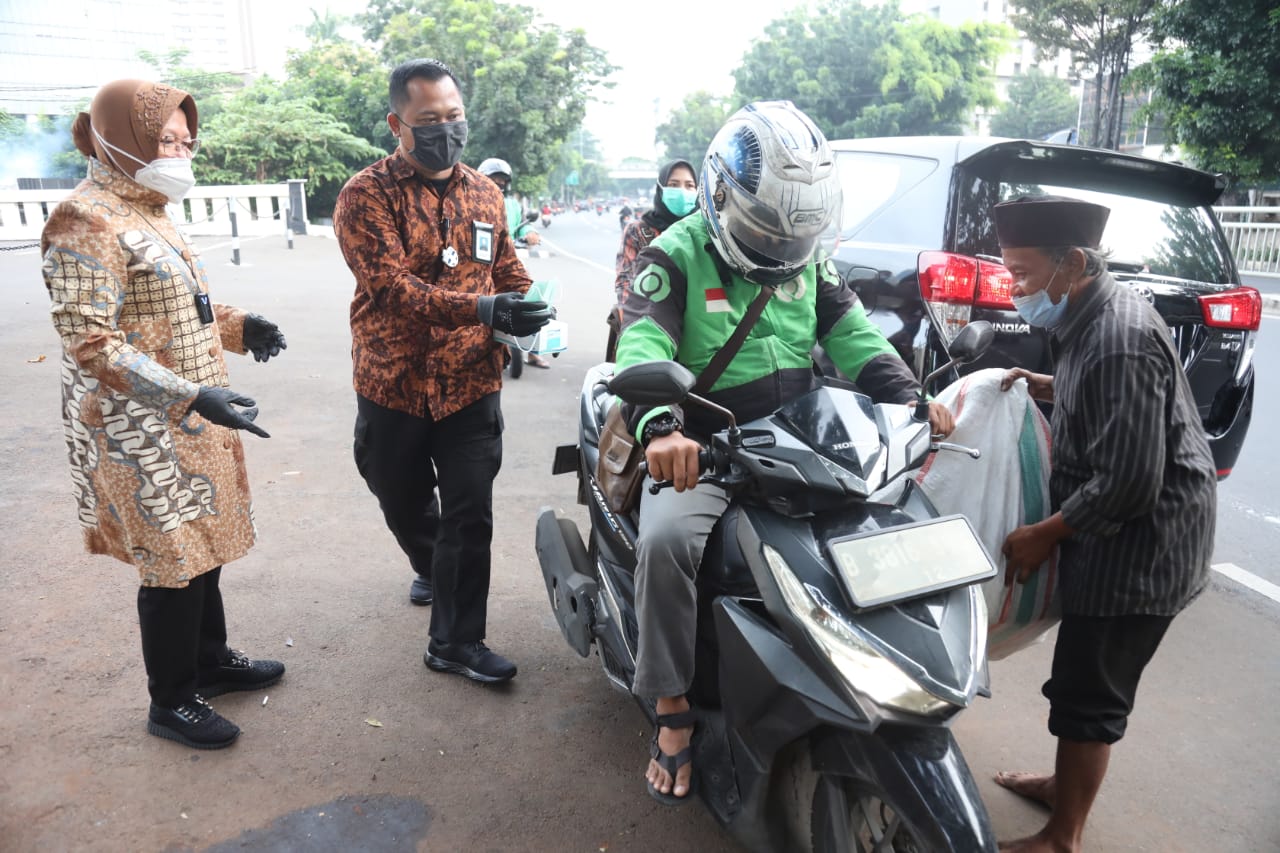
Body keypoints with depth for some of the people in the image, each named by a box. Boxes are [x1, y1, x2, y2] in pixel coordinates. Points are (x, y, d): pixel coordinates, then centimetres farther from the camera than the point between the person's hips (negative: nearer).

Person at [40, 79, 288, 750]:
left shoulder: (147, 210, 12)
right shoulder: (87, 223, -17)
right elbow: (89, 342, -24)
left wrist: (237, 327, 6)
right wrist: (192, 397, -32)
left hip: (190, 421, 9)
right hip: (142, 435, -9)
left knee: (204, 545, 19)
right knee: (174, 563, 1)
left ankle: (211, 660, 38)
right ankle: (171, 704, 19)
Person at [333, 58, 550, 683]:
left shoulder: (484, 192, 7)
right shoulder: (366, 197, -9)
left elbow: (508, 268, 16)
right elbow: (391, 287, -22)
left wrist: (529, 306, -7)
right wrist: (481, 310, -34)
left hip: (470, 383, 2)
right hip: (393, 382, -1)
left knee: (470, 515, 0)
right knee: (404, 503, 18)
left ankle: (455, 642, 14)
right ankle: (432, 571, 50)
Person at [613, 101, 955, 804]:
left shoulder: (806, 254, 10)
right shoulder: (677, 256, -8)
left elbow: (850, 331, 7)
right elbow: (642, 344, -25)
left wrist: (909, 397, -10)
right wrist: (660, 428, -45)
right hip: (704, 451, -5)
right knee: (665, 541, -32)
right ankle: (673, 710, -13)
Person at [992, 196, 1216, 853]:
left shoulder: (1118, 342, -25)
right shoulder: (1099, 315, 6)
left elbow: (1129, 482, -26)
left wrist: (1042, 534, -16)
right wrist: (1050, 388, 8)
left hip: (1140, 546, -10)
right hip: (1123, 540, 10)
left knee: (1087, 693, 2)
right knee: (1084, 679, 22)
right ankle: (1065, 784, 40)